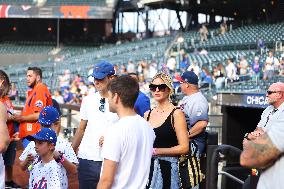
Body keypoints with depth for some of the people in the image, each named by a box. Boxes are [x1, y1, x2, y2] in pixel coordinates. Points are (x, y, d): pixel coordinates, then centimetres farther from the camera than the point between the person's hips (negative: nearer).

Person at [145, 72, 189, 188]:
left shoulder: (176, 114, -5)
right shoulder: (147, 114, 13)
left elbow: (184, 148, -11)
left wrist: (157, 151, -13)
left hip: (167, 167, -5)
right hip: (148, 166, 5)